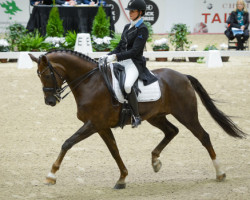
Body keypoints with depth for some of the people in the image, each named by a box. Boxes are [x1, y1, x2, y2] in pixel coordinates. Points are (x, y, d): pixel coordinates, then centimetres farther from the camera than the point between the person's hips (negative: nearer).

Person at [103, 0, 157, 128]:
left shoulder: (142, 30, -9)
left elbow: (134, 51, -17)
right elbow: (120, 47, 19)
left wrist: (115, 57, -22)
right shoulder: (127, 27, 16)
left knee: (127, 85, -35)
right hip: (122, 62, 9)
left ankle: (136, 116, -23)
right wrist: (108, 56, 2)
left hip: (134, 63, -9)